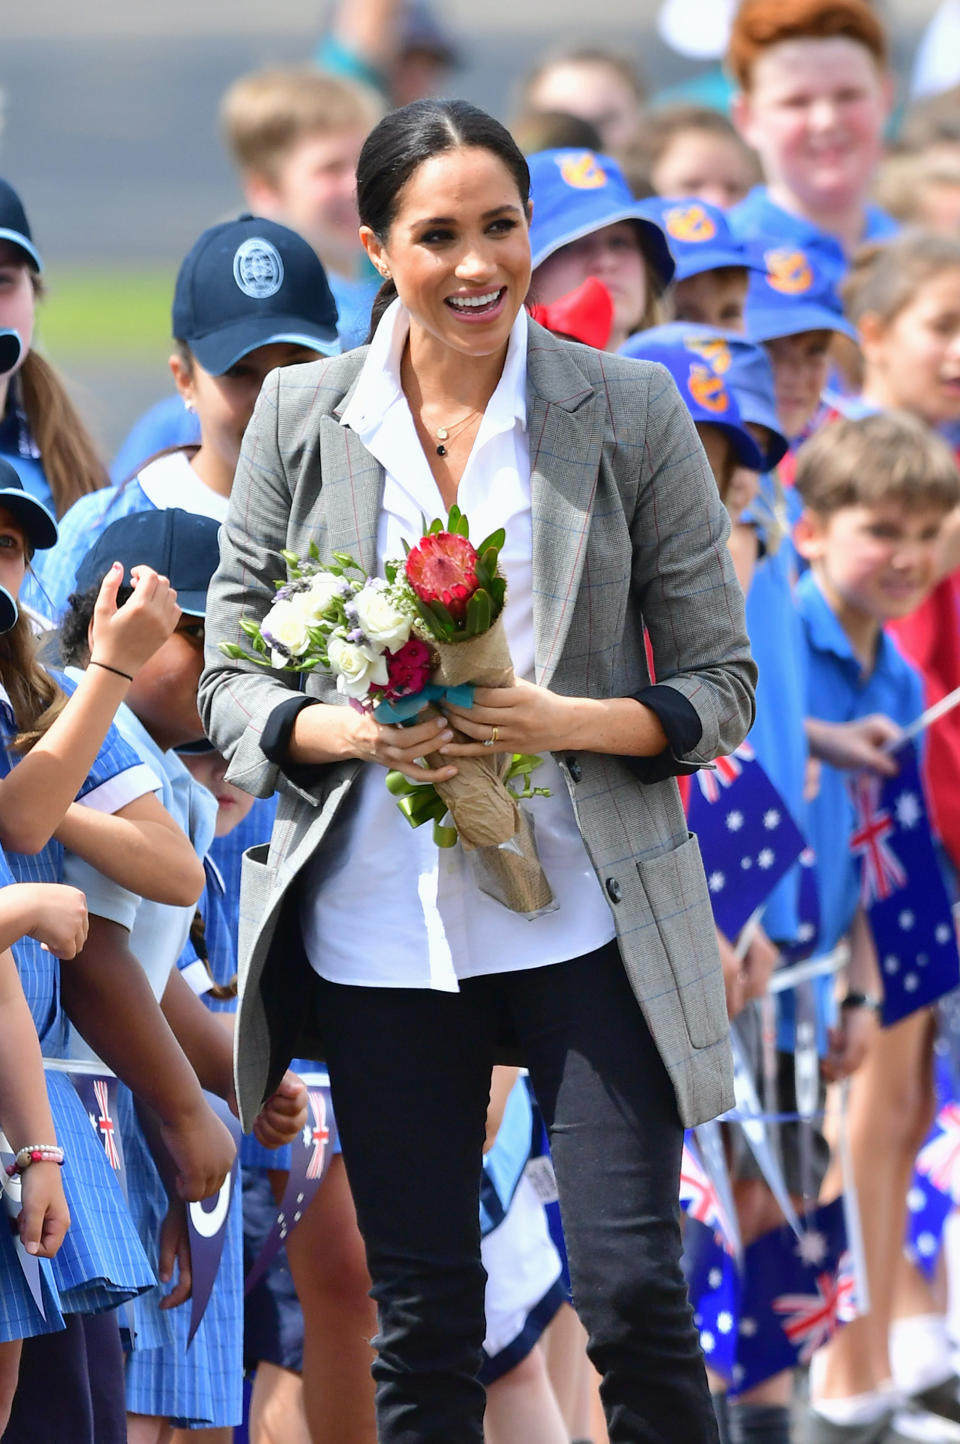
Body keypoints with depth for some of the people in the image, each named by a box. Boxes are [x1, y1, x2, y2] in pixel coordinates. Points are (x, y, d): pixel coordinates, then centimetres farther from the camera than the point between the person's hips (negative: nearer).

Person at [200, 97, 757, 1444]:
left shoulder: (628, 411, -1)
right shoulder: (301, 418, 4)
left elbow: (718, 685, 2)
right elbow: (231, 683, 6)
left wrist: (567, 721, -17)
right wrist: (349, 732, -14)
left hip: (584, 916, -2)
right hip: (377, 924, 2)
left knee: (634, 1293, -7)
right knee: (422, 1318, 7)